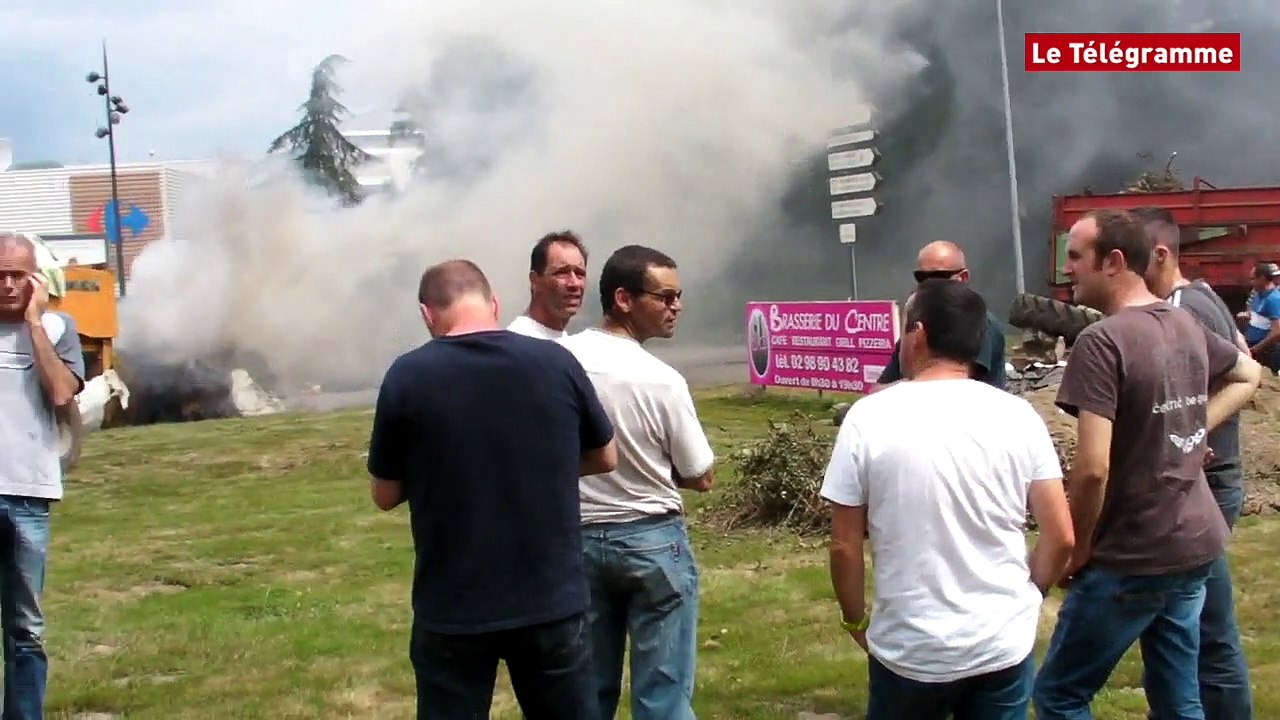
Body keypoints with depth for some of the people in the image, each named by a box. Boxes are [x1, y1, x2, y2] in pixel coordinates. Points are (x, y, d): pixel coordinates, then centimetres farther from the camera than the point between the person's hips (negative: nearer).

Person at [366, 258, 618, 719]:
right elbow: (605, 458, 10)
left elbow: (385, 495, 0)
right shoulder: (556, 362, -5)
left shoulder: (407, 375, -11)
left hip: (452, 611, -1)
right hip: (551, 601, 2)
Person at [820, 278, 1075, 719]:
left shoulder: (870, 417, -10)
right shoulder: (1017, 415, -4)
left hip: (911, 649, -2)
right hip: (1005, 644, 2)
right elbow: (1060, 537, -2)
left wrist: (855, 620, 10)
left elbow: (845, 546, -6)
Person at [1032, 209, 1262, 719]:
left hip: (1132, 558, -8)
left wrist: (1077, 550, -10)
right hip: (1196, 544, 8)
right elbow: (1249, 375, 26)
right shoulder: (1185, 325, 6)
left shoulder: (1102, 342, -19)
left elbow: (1092, 469, -24)